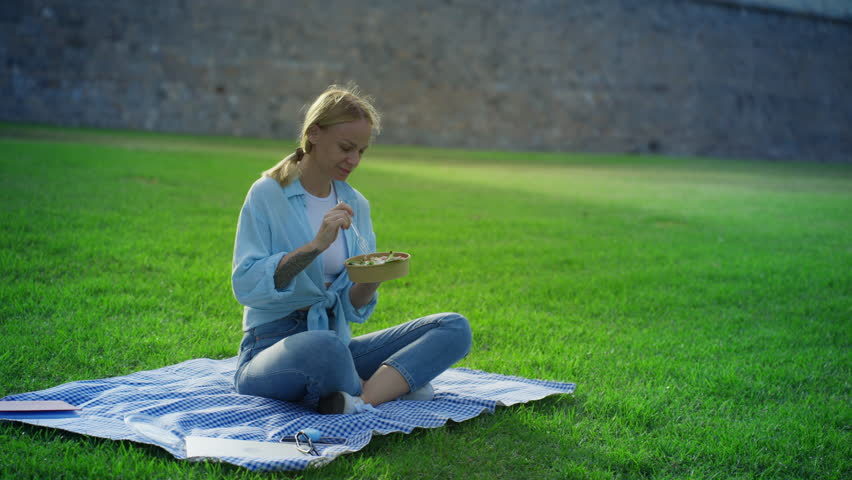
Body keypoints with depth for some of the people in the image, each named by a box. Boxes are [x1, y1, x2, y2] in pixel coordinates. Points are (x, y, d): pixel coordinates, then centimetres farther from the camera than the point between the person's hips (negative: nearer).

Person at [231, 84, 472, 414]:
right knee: (325, 347, -42)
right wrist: (315, 245, -24)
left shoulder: (356, 205, 10)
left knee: (454, 328, -9)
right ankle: (392, 386, -13)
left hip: (337, 342, 6)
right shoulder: (267, 195, -5)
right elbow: (245, 286, -16)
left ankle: (361, 401, -27)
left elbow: (352, 307, 9)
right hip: (272, 347, -6)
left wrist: (371, 281, -13)